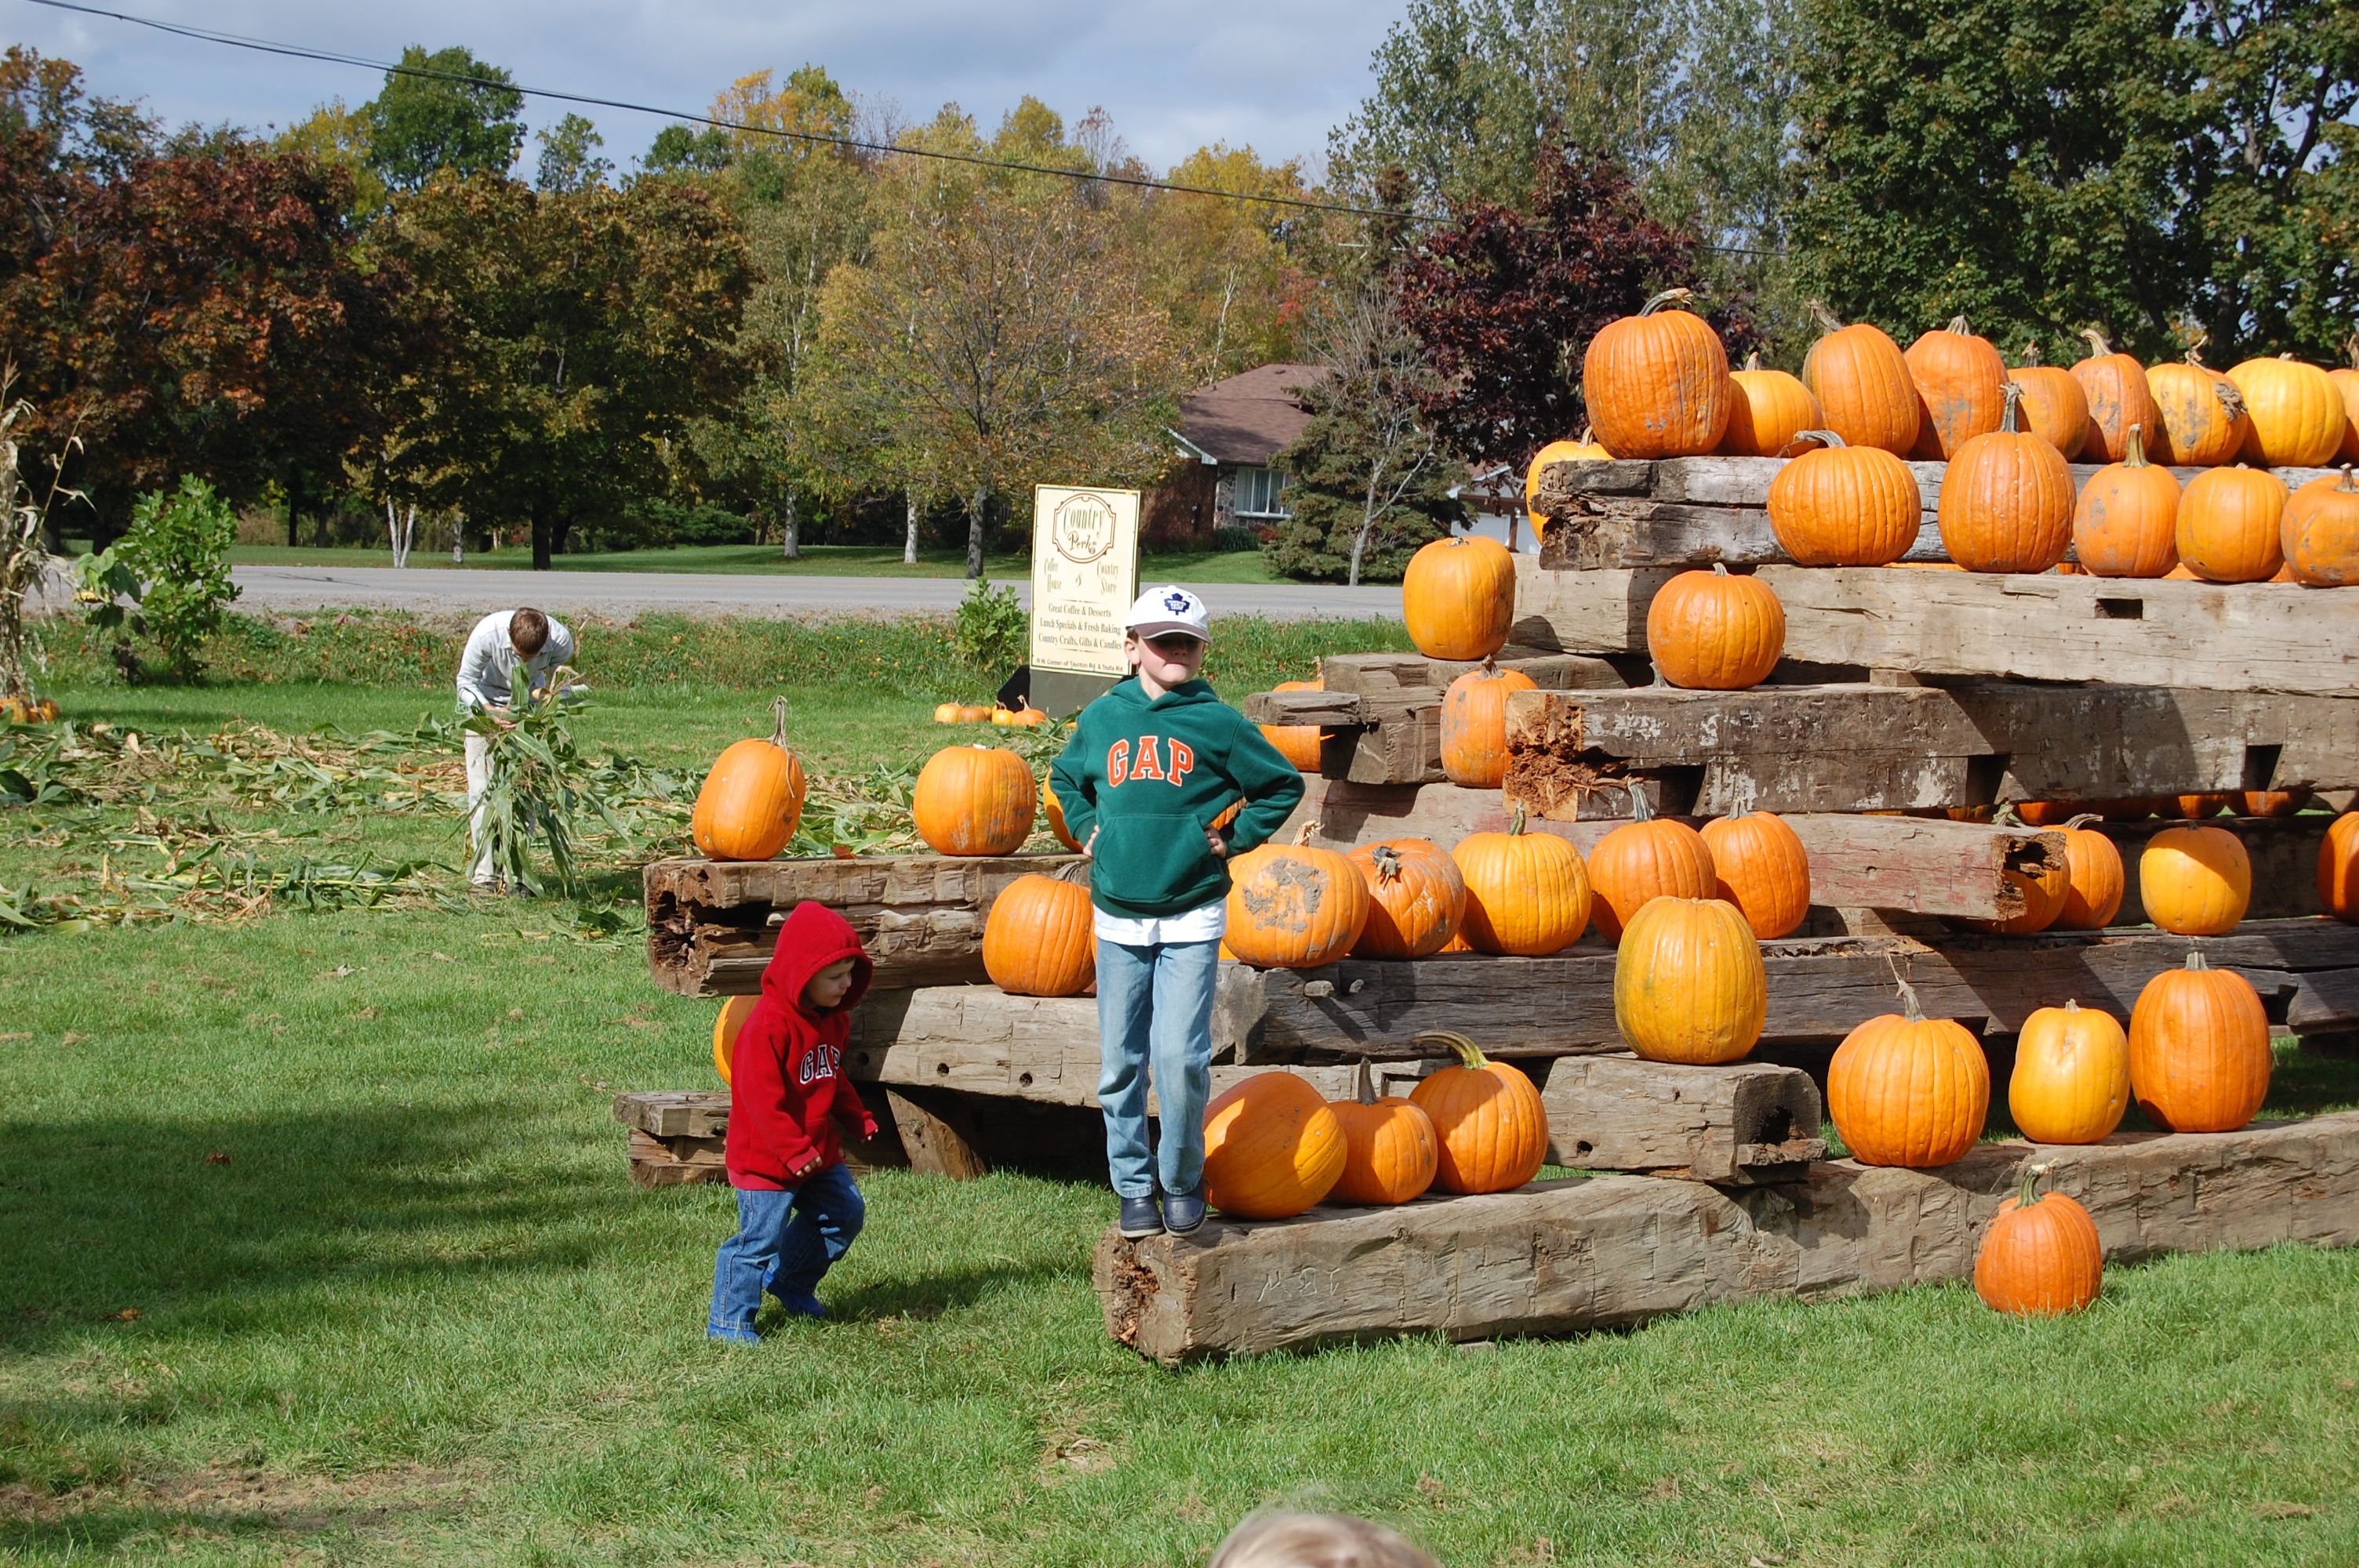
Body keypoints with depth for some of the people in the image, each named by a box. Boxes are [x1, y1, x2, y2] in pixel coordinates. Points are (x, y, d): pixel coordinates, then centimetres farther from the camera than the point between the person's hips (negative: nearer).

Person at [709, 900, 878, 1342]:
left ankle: (791, 1281, 33)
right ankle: (729, 1321, 6)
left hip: (819, 1151, 9)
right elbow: (761, 1097, -26)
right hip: (766, 1160, -9)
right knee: (760, 1239, -6)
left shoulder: (833, 1020, 5)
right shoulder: (768, 1024, -25)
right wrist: (795, 1152, -27)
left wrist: (857, 1118, 9)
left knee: (845, 1213, 15)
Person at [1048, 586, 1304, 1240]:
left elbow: (1283, 785, 7)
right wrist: (1086, 830, 12)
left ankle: (1182, 1181, 9)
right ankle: (1135, 1189, 17)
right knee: (1121, 1065, 5)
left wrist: (1234, 839, 0)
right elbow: (1067, 779, 26)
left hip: (1192, 919, -3)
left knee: (1180, 1058, -11)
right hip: (1118, 919, 3)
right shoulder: (1103, 718, 6)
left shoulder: (1217, 722, -3)